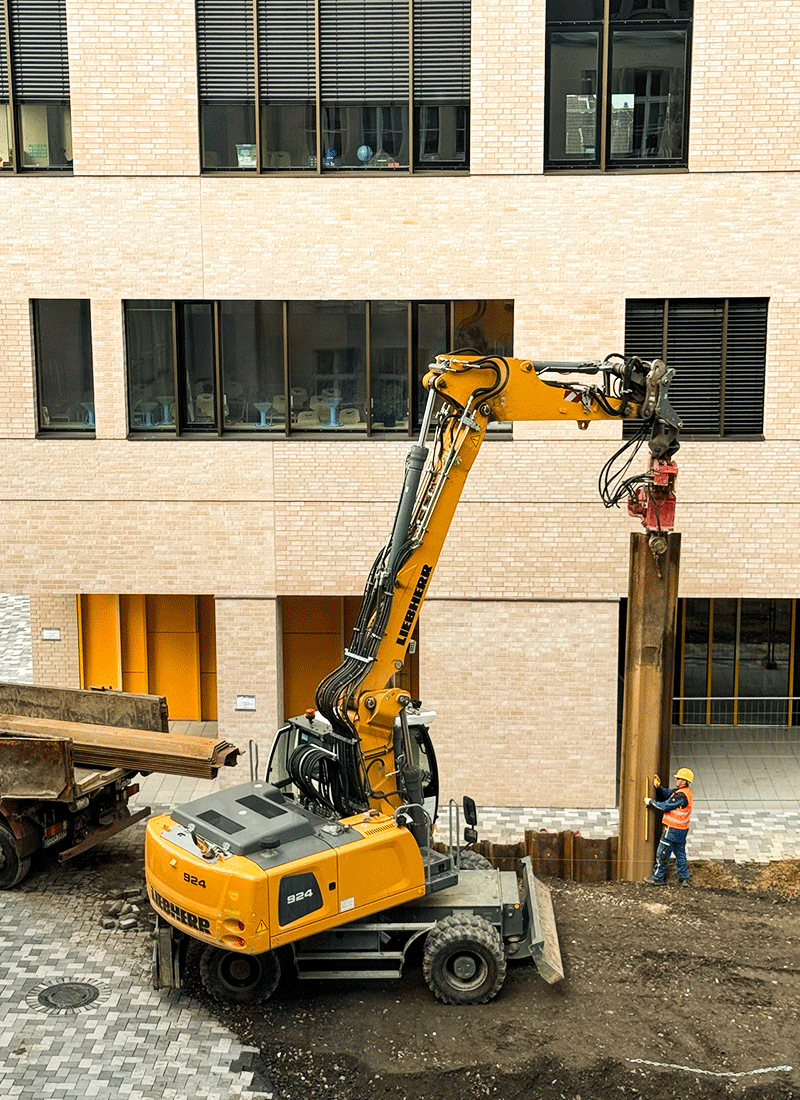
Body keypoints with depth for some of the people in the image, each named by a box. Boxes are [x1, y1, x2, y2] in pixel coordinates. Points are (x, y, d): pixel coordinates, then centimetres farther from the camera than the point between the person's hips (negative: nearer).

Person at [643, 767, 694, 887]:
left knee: (662, 853, 2)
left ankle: (657, 878, 11)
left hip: (673, 830, -10)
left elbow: (665, 806, -23)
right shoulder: (685, 791, 7)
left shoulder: (681, 795, -24)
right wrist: (658, 786, -6)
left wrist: (651, 802, -12)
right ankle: (685, 878, 22)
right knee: (680, 853, 17)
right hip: (681, 830, 10)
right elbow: (666, 793, 11)